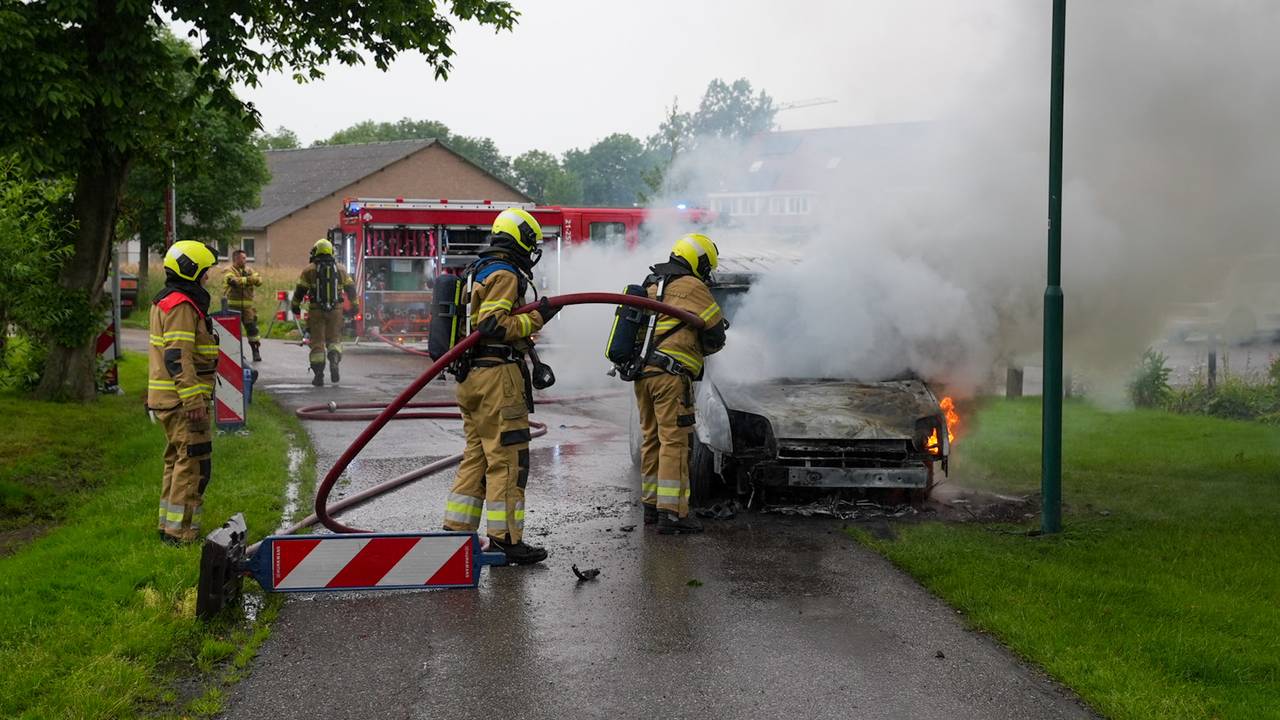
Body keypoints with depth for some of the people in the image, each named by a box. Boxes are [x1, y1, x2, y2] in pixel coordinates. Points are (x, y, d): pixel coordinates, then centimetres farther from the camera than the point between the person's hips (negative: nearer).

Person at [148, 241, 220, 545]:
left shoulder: (166, 302, 19)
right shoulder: (181, 306, -16)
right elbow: (178, 357, -23)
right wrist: (194, 400, -25)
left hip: (168, 399, 11)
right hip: (182, 399, -11)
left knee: (178, 459, 18)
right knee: (194, 462, -7)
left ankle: (169, 526, 26)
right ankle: (180, 531, -5)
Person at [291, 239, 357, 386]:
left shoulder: (309, 270, 0)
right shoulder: (340, 269, 8)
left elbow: (300, 290, 1)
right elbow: (350, 288, 12)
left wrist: (295, 306, 15)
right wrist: (354, 305, 23)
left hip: (316, 310, -2)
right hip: (335, 310, 2)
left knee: (317, 342, 5)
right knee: (334, 338, 13)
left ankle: (319, 375, 3)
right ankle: (334, 360, -16)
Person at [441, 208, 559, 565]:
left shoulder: (480, 272, 22)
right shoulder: (504, 274, -10)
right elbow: (493, 325, -21)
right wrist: (536, 318, -16)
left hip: (472, 375, 10)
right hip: (497, 375, -10)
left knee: (476, 456, 15)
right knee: (508, 457, -7)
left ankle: (456, 532, 17)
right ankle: (505, 538, -5)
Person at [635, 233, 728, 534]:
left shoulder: (651, 284, 21)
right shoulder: (692, 287, -5)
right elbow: (715, 335, -2)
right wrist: (703, 348, 19)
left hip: (642, 372, 8)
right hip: (670, 373, -8)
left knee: (651, 438, 15)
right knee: (674, 441, -7)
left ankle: (651, 505, 22)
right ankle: (672, 513, -9)